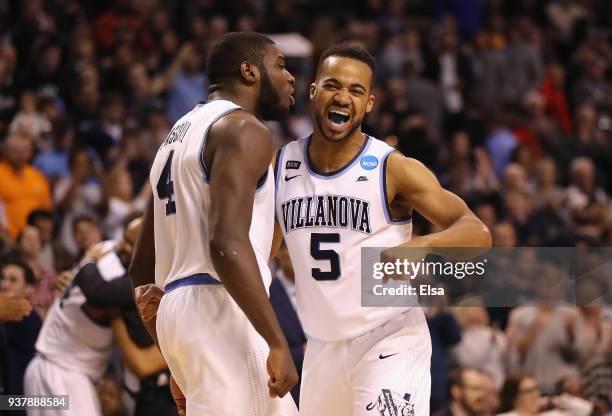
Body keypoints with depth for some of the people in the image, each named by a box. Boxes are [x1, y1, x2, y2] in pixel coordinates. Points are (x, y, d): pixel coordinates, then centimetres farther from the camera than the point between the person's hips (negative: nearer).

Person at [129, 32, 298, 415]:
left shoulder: (180, 134, 22)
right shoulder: (242, 130, -7)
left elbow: (142, 269, 24)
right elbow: (228, 244, -22)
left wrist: (181, 368, 27)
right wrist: (278, 342, -21)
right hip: (221, 310, -10)